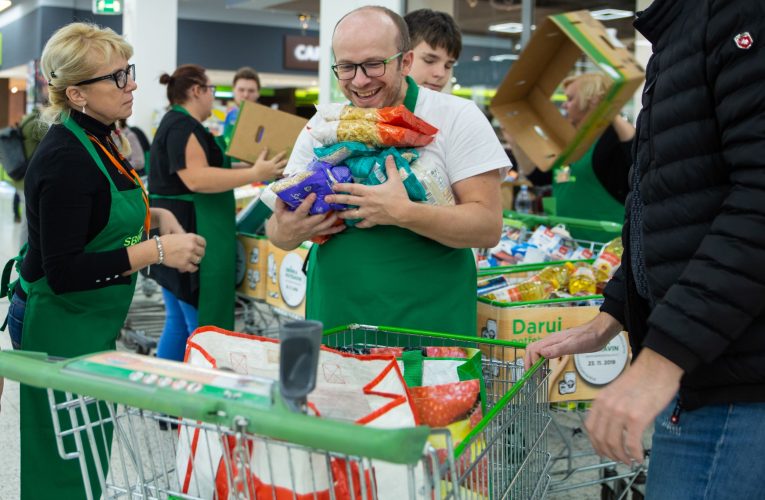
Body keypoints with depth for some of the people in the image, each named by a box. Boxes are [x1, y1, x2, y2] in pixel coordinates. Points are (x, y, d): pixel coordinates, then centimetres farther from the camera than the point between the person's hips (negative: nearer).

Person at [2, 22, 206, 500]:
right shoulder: (66, 159, -22)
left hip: (91, 322, 9)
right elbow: (63, 271, -24)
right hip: (60, 323, -9)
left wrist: (156, 215, 5)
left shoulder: (97, 140, 7)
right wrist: (156, 251, -25)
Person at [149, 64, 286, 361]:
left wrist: (245, 169, 24)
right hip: (188, 238, -11)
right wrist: (255, 174, -24)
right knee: (204, 328, -7)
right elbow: (197, 179, -25)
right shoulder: (183, 126, -14)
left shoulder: (177, 123, 19)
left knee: (179, 321, 15)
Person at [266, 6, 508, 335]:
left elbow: (488, 227, -13)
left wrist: (402, 213, -26)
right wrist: (286, 232, -16)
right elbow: (280, 224, 7)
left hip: (429, 323, -3)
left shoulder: (457, 117, -6)